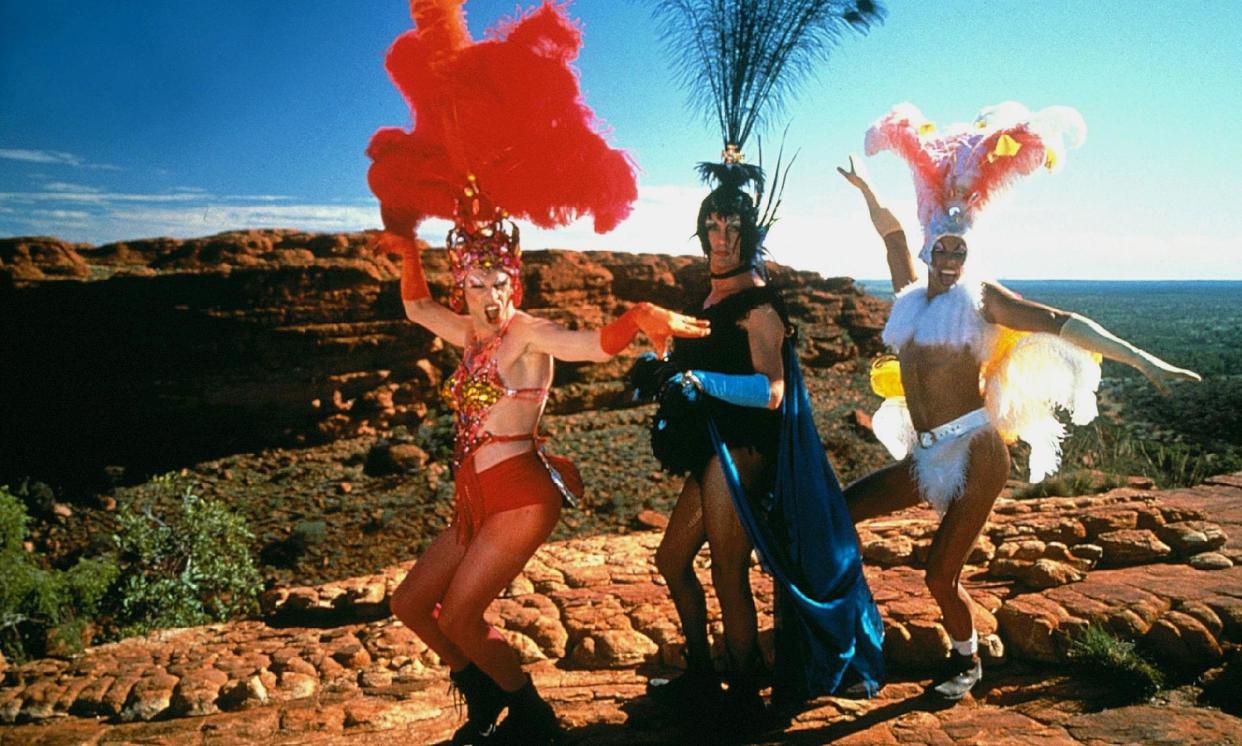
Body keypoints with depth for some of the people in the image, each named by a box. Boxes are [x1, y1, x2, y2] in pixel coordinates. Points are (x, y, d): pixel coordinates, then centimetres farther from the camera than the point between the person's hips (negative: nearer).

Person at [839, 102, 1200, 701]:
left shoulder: (980, 297, -1)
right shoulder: (911, 295, 11)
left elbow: (1060, 324, -6)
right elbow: (893, 235, 22)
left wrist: (1141, 360, -11)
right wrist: (865, 189, 33)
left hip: (973, 453, -5)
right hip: (924, 457, 6)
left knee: (941, 577, -1)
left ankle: (967, 663, 27)